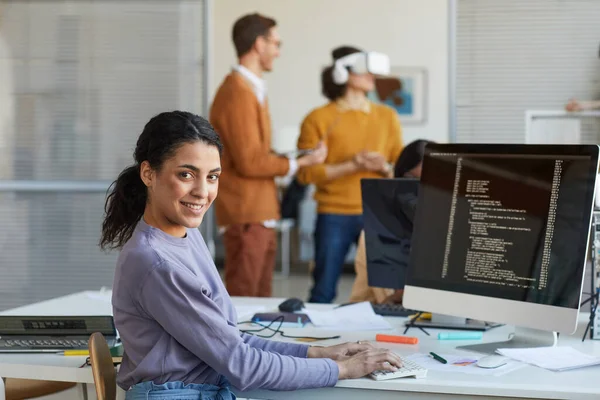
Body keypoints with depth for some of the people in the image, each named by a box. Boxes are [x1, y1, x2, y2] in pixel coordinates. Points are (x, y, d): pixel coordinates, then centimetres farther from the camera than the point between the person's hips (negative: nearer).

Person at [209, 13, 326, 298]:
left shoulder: (253, 90, 15)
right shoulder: (237, 94, -16)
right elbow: (250, 163, -19)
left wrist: (284, 159, 5)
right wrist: (300, 163, -9)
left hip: (260, 216, 10)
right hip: (246, 218, -10)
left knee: (259, 300, 13)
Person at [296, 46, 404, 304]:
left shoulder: (387, 116, 11)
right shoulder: (319, 119, -1)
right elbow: (306, 173, -7)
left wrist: (385, 168, -10)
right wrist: (351, 166, -16)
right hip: (335, 216, -3)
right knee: (324, 290, 1)